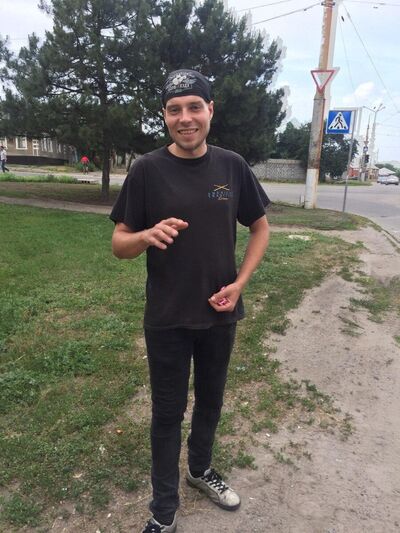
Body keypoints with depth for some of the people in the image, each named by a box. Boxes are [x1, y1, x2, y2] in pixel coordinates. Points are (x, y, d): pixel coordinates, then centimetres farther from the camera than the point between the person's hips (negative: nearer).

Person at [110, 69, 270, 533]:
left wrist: (240, 283, -7)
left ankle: (201, 469, 49)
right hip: (167, 319, -2)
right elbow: (119, 244, -6)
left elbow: (260, 227, 7)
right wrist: (148, 235, -29)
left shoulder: (232, 166, -3)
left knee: (210, 399, 21)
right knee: (168, 412, 12)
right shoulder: (147, 170, -9)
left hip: (220, 314, 3)